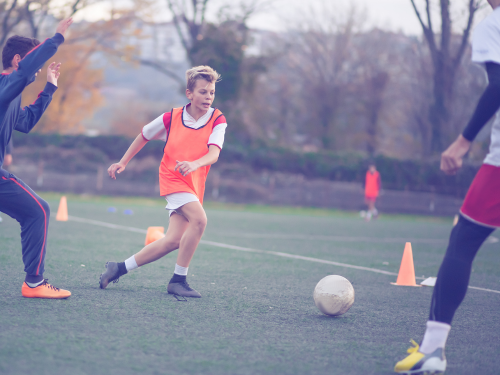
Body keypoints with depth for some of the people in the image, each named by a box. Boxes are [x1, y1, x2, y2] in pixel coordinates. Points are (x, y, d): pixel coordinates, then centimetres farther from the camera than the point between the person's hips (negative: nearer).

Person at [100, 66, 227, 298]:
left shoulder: (217, 120, -6)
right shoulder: (171, 118, -5)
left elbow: (214, 154, -21)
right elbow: (144, 136, 13)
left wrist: (194, 164, -41)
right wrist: (123, 162, 16)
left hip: (194, 185, 3)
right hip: (171, 177, -3)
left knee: (172, 241, -3)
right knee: (199, 219, -27)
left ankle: (119, 268, 12)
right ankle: (178, 280, -18)